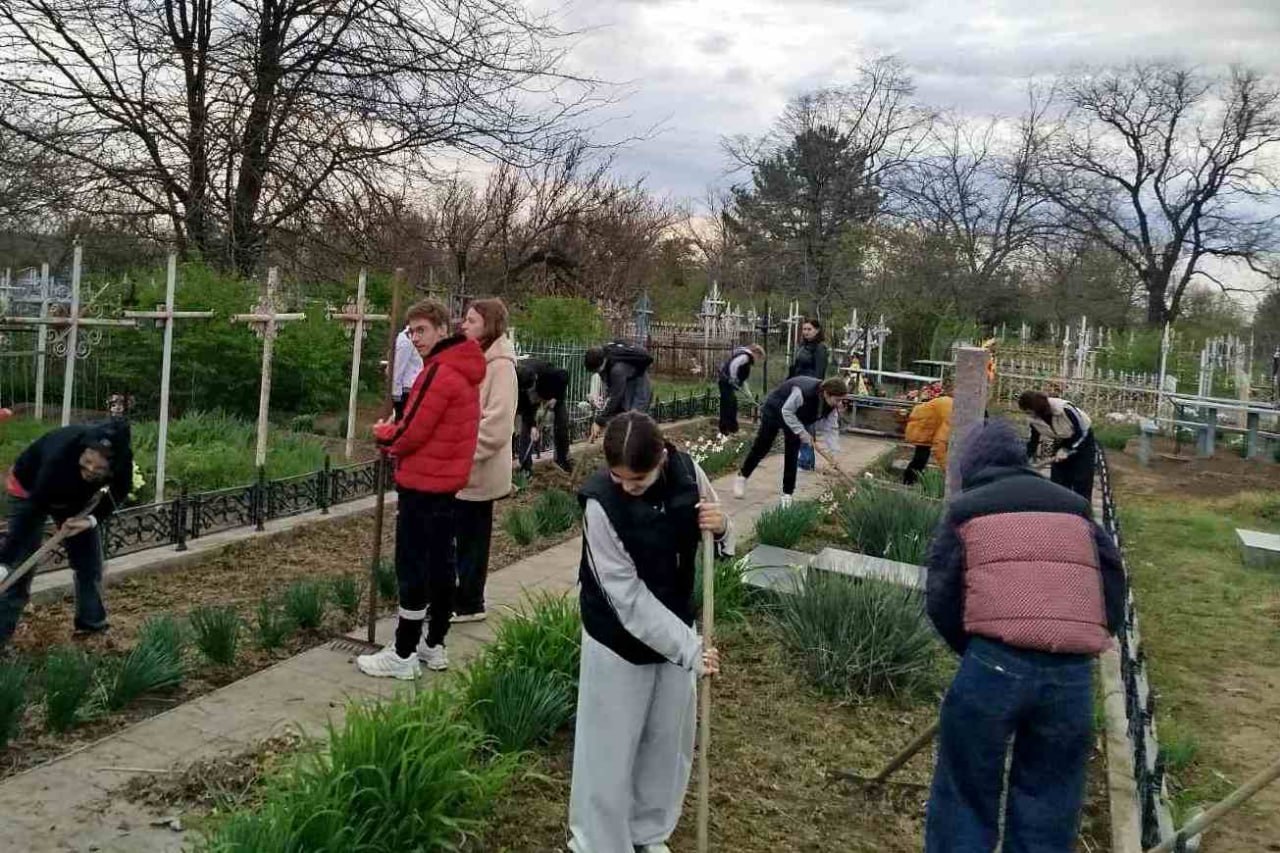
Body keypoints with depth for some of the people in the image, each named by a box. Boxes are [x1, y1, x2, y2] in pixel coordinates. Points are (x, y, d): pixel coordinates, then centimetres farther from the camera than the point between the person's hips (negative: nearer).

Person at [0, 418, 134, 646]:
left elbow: (118, 493, -10)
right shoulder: (60, 454, -44)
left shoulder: (122, 458, -32)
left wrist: (93, 519, -26)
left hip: (75, 495, 4)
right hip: (29, 490, -4)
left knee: (90, 562, 5)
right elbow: (32, 510, -40)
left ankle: (92, 623, 21)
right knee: (19, 570, -10)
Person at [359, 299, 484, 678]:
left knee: (412, 567, -3)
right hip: (446, 480, 10)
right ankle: (435, 646, 23)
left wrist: (382, 432, 1)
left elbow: (409, 436, -19)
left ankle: (403, 656, 4)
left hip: (422, 483, -10)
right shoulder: (463, 370, 11)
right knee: (440, 562, 14)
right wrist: (395, 430, 5)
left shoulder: (438, 373, -19)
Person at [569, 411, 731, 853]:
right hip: (618, 638, -4)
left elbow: (722, 545, 1)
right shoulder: (601, 502, -27)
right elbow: (627, 596, -25)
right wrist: (690, 649, -28)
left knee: (667, 740, 18)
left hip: (675, 627, 5)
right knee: (609, 748, 6)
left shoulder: (687, 473, -15)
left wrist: (720, 528, -24)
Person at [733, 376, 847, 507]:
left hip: (796, 418, 5)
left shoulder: (831, 405, -22)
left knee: (792, 454, -3)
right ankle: (742, 477, 28)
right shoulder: (803, 392, -43)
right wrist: (801, 432, -31)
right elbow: (787, 411, -32)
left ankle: (787, 494, 4)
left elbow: (830, 428, -15)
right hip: (774, 410, -5)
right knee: (762, 447, 7)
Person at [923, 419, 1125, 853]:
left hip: (994, 664, -3)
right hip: (1072, 674, 3)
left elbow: (941, 599, 4)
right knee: (1048, 809, 15)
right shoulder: (1074, 507, 21)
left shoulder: (965, 509, 11)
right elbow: (1113, 586, 15)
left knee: (965, 799, 9)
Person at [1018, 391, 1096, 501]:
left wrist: (1066, 450, -25)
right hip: (1061, 443, 5)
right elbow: (1033, 440, -3)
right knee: (1057, 481, 0)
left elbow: (1081, 432, -24)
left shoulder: (1064, 409, -34)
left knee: (1081, 483, -9)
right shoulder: (1035, 418, -16)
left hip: (1083, 441, -5)